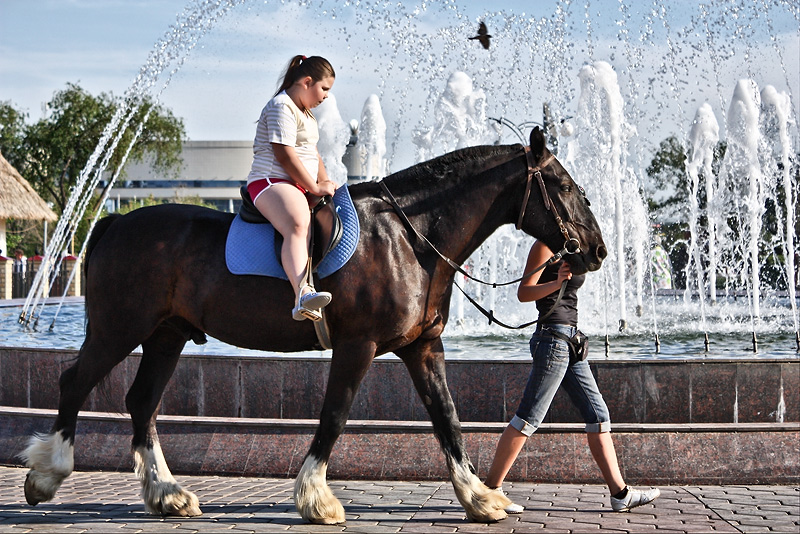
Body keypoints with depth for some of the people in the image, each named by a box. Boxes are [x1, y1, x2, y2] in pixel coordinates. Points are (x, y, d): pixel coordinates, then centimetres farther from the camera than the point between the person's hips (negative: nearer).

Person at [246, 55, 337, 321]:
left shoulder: (305, 113, 25)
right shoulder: (281, 107, -10)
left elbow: (313, 153, 29)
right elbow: (285, 155, -17)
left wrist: (327, 184, 13)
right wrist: (316, 188, -12)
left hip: (301, 188, 11)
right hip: (271, 182, -11)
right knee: (298, 225, -38)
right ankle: (302, 294, -59)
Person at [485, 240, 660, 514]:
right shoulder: (545, 245, -9)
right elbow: (523, 292, -16)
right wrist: (556, 283, -30)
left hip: (569, 338, 10)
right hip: (552, 336, -10)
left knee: (597, 413, 6)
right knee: (529, 417, -7)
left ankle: (620, 493, 8)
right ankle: (491, 488, 0)